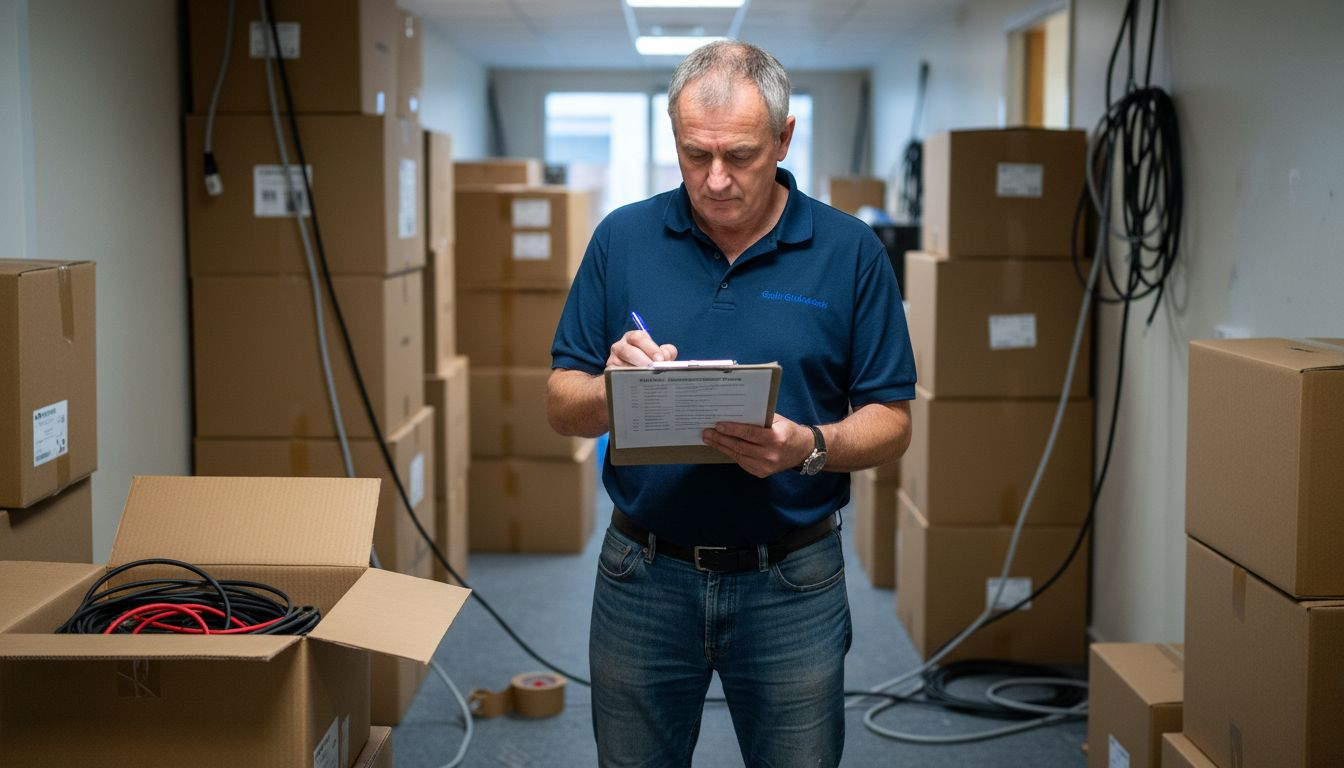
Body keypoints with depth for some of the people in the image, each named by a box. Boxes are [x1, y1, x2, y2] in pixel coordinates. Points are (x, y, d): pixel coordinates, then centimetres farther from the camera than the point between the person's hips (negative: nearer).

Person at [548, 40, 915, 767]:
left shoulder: (850, 251, -4)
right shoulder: (622, 239, 0)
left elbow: (890, 422, -1)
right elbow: (561, 405, 3)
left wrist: (809, 447, -22)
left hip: (791, 582, -1)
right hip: (645, 572, 1)